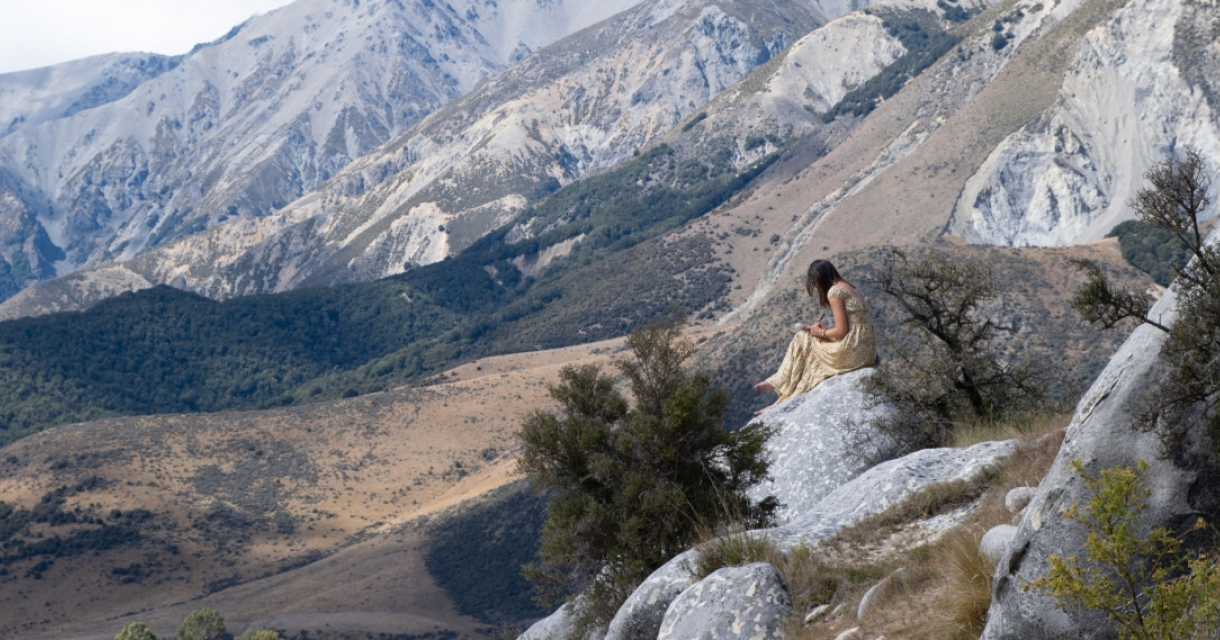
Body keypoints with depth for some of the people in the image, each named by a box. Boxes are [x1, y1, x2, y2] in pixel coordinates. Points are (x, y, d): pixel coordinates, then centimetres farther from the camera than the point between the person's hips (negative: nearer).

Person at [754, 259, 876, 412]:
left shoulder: (834, 291, -11)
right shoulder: (846, 287, 18)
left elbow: (842, 330, -14)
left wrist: (821, 333, 3)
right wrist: (826, 329, 12)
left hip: (852, 349, -9)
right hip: (864, 348, 9)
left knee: (802, 340, 8)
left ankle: (780, 383, 19)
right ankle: (786, 399, 17)